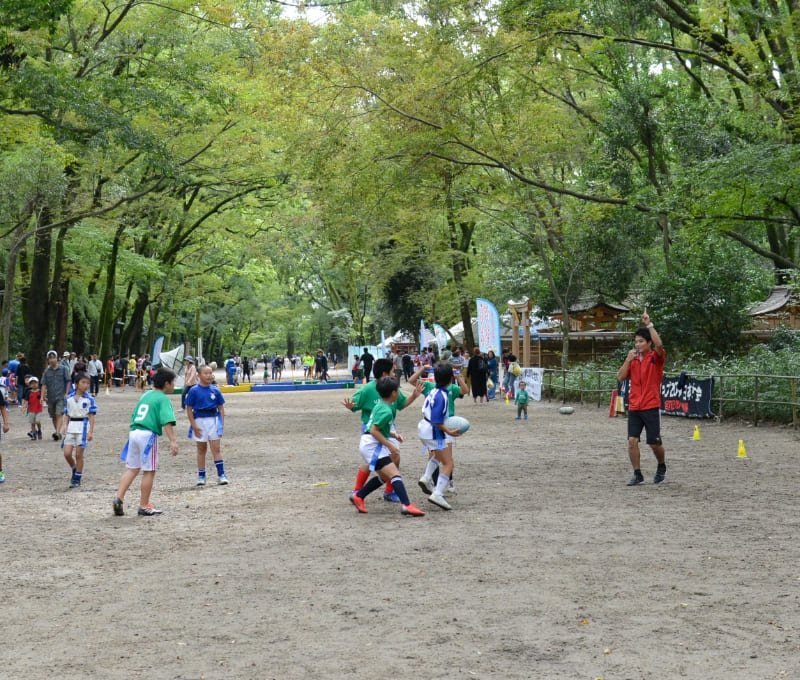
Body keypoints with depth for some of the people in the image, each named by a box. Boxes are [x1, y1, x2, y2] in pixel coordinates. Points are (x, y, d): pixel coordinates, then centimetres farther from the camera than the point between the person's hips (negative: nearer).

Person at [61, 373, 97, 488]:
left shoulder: (89, 399, -4)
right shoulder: (69, 398, 6)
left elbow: (91, 416, -5)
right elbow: (67, 414, 12)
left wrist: (91, 431, -9)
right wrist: (65, 426, -3)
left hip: (83, 427, -3)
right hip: (71, 427, 3)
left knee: (78, 454, 0)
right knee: (67, 453, -1)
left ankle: (77, 479, 12)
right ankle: (75, 470, 27)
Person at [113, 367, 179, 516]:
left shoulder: (145, 395, 18)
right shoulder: (163, 399, -5)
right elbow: (167, 422, -18)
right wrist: (173, 441, -25)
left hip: (133, 432, 7)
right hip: (148, 434, -7)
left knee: (131, 469, 13)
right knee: (149, 471, 3)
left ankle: (119, 498, 2)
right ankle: (144, 506, 9)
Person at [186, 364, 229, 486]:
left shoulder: (215, 390, 2)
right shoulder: (194, 391, -6)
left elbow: (221, 408, 8)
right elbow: (189, 409, -4)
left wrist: (222, 423, 0)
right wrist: (194, 426, -9)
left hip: (213, 420, 1)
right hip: (199, 421, -1)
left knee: (216, 448, 1)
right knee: (201, 449, 9)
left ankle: (221, 475, 1)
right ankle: (201, 476, 17)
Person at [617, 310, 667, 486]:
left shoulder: (656, 357, -3)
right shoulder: (633, 359, 10)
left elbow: (659, 344, -25)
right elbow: (620, 377, 4)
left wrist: (649, 324, -26)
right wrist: (628, 359, -6)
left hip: (651, 407, -4)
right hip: (634, 407, 4)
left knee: (654, 443, 1)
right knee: (632, 440, -7)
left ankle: (661, 467, 29)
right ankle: (637, 475, 3)